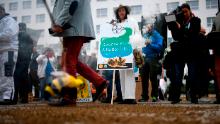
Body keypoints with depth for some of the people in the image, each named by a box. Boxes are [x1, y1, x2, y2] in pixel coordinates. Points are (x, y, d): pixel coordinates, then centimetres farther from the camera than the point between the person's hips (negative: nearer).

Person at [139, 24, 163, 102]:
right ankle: (144, 96, 14)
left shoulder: (157, 36, -3)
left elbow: (159, 47, -14)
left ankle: (155, 96, 9)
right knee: (144, 78, 6)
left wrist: (150, 44, -20)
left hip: (153, 58, -5)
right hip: (144, 58, 5)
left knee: (153, 78, -1)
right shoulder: (145, 35, 15)